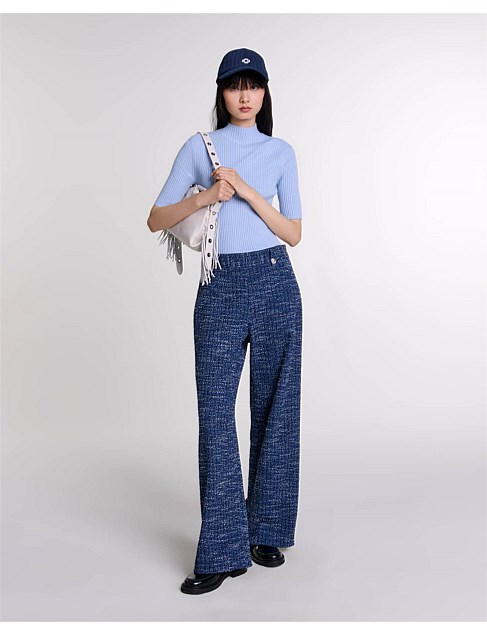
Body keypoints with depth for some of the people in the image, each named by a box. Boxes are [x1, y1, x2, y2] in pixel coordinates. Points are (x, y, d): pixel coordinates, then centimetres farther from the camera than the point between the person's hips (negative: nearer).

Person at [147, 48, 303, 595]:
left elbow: (294, 233, 2)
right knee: (215, 415, -4)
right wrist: (204, 197, -12)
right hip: (220, 288, -1)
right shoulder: (198, 148, 8)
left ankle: (268, 532, 22)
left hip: (274, 283, 1)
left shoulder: (280, 152, 10)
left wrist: (247, 191, -9)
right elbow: (156, 219, 4)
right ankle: (223, 551, 4)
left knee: (275, 410, 6)